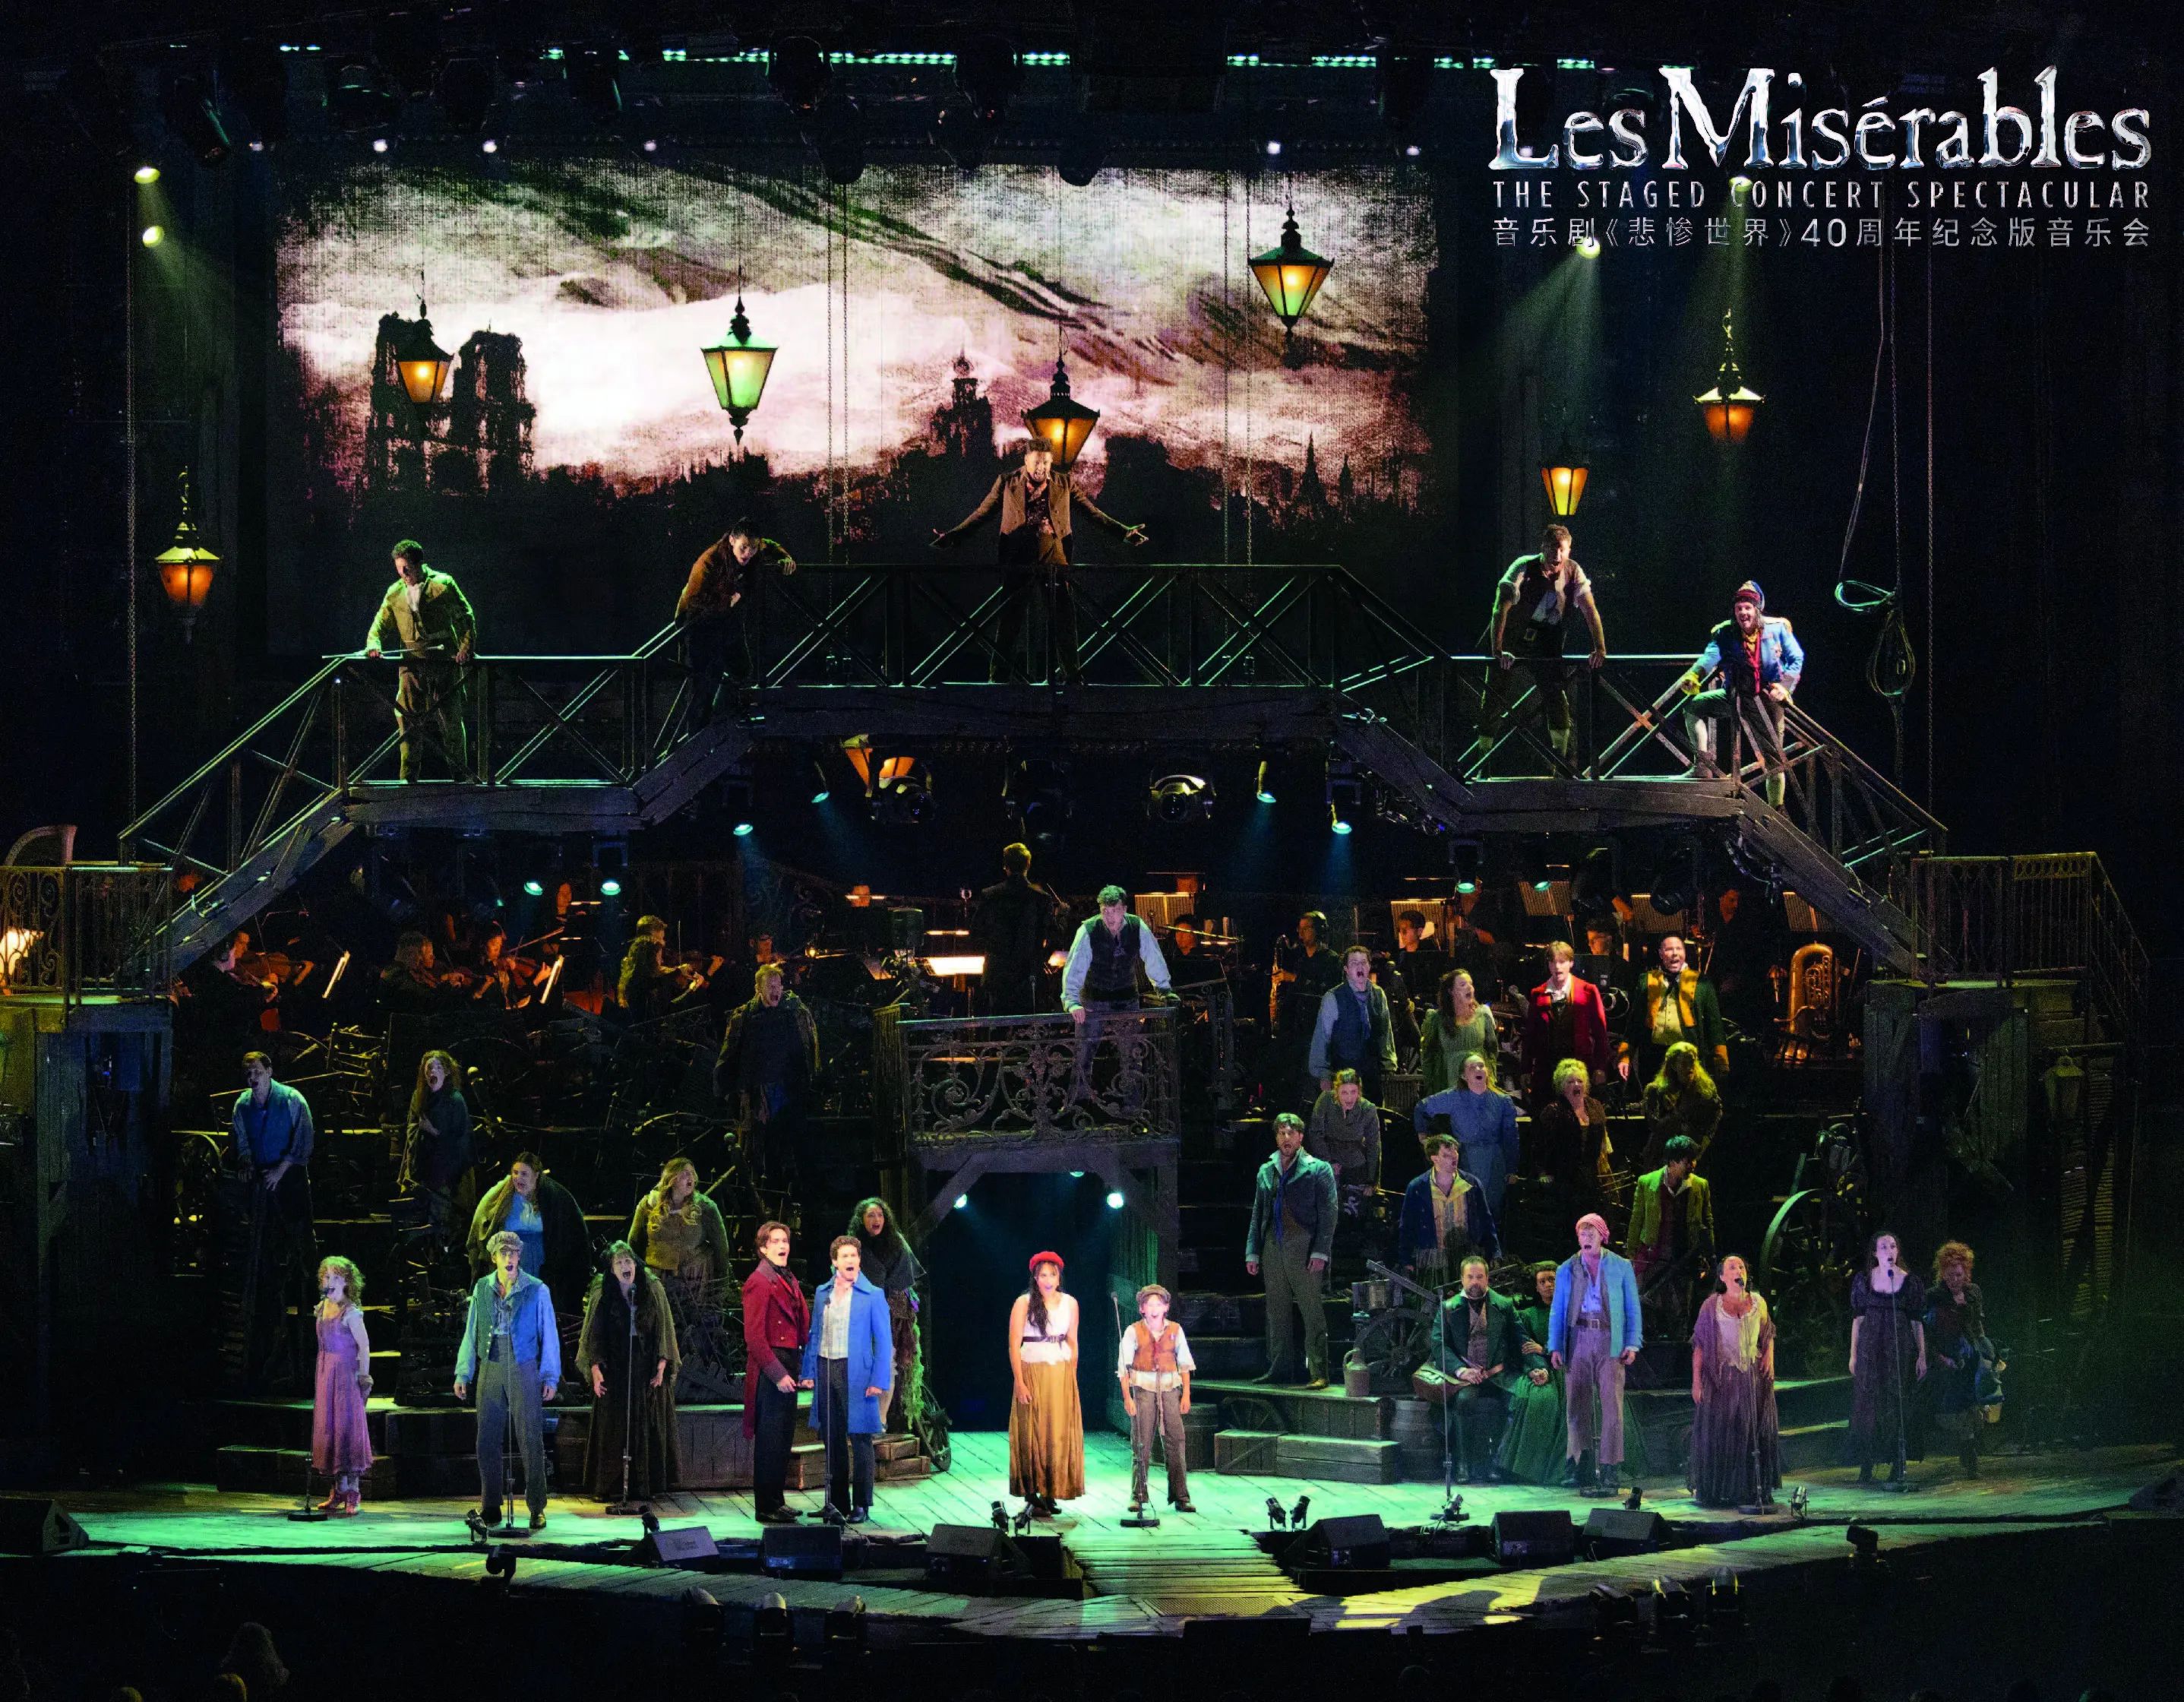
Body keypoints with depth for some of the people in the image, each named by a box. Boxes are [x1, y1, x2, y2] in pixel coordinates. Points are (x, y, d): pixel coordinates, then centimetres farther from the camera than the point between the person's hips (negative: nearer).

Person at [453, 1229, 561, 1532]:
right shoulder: (482, 1289, 6)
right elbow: (471, 1333, 11)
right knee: (487, 1441, 3)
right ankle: (490, 1507, 11)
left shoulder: (536, 1291, -2)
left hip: (524, 1371, -3)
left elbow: (549, 1335, 1)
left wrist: (551, 1377, -3)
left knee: (531, 1440, -2)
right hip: (490, 1371, 3)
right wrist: (462, 1373, 7)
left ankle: (537, 1508, 4)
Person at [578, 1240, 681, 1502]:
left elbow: (663, 1330, 4)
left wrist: (662, 1365, -6)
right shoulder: (602, 1295, 4)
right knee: (613, 1430, -2)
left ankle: (644, 1484, 3)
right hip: (614, 1369, -1)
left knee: (647, 1428, -1)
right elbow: (593, 1334, 2)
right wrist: (595, 1369, -8)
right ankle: (610, 1486, -1)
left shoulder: (653, 1291, 6)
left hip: (647, 1369, 1)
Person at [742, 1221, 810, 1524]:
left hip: (787, 1370, 9)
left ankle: (777, 1501, 21)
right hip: (769, 1371, -9)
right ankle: (767, 1507, -1)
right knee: (770, 1440, -5)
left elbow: (804, 1327, 20)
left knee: (783, 1439, 13)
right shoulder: (758, 1283, -10)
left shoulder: (790, 1282, 18)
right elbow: (754, 1336, -16)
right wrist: (777, 1374, -18)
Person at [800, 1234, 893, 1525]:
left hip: (855, 1373, -5)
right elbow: (814, 1334, 16)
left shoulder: (872, 1296, -2)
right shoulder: (823, 1293, 12)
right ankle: (837, 1503, 15)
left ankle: (861, 1505, 2)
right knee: (832, 1440, 8)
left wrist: (879, 1380, -10)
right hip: (825, 1368, 5)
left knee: (860, 1440, -3)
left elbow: (883, 1341, -3)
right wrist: (808, 1372, 7)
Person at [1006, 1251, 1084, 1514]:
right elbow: (1014, 1344, -7)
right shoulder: (1024, 1303, -4)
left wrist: (1072, 1378, 11)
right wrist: (1020, 1382, -14)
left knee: (1059, 1434, 1)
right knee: (1032, 1434, -4)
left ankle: (1051, 1494, 7)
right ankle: (1032, 1497, -2)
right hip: (1032, 1372, -4)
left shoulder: (1070, 1303, 8)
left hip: (1062, 1375, 4)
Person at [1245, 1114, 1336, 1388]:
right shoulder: (1266, 1171, 17)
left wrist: (1320, 1252, -11)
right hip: (1273, 1250, 5)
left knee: (1313, 1312, -7)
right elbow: (1258, 1214, 19)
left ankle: (1318, 1373, -8)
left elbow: (1328, 1214, -3)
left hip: (1303, 1249, -5)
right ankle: (1279, 1369, 14)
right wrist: (1252, 1252, 12)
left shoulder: (1318, 1170, 2)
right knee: (1276, 1313, 8)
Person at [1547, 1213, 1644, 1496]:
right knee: (1579, 1407, -1)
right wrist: (1555, 1347, 1)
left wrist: (1632, 1344, -3)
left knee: (1611, 1406, -9)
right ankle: (1585, 1475, 2)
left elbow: (1632, 1308, 8)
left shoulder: (1620, 1267, 10)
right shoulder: (1567, 1270, 14)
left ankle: (1609, 1473, -9)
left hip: (1610, 1342, -2)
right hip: (1578, 1340, 2)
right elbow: (1557, 1312, 13)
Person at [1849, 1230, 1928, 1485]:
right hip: (1870, 1347, 1)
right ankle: (1866, 1468, 2)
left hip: (1901, 1347, -1)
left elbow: (1918, 1321, 3)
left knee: (1898, 1404, 0)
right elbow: (1858, 1318, 8)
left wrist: (1922, 1355, -1)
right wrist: (1853, 1354, 4)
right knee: (1868, 1404, -1)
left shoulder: (1910, 1280, 1)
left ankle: (1897, 1466, 5)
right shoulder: (1863, 1280, 4)